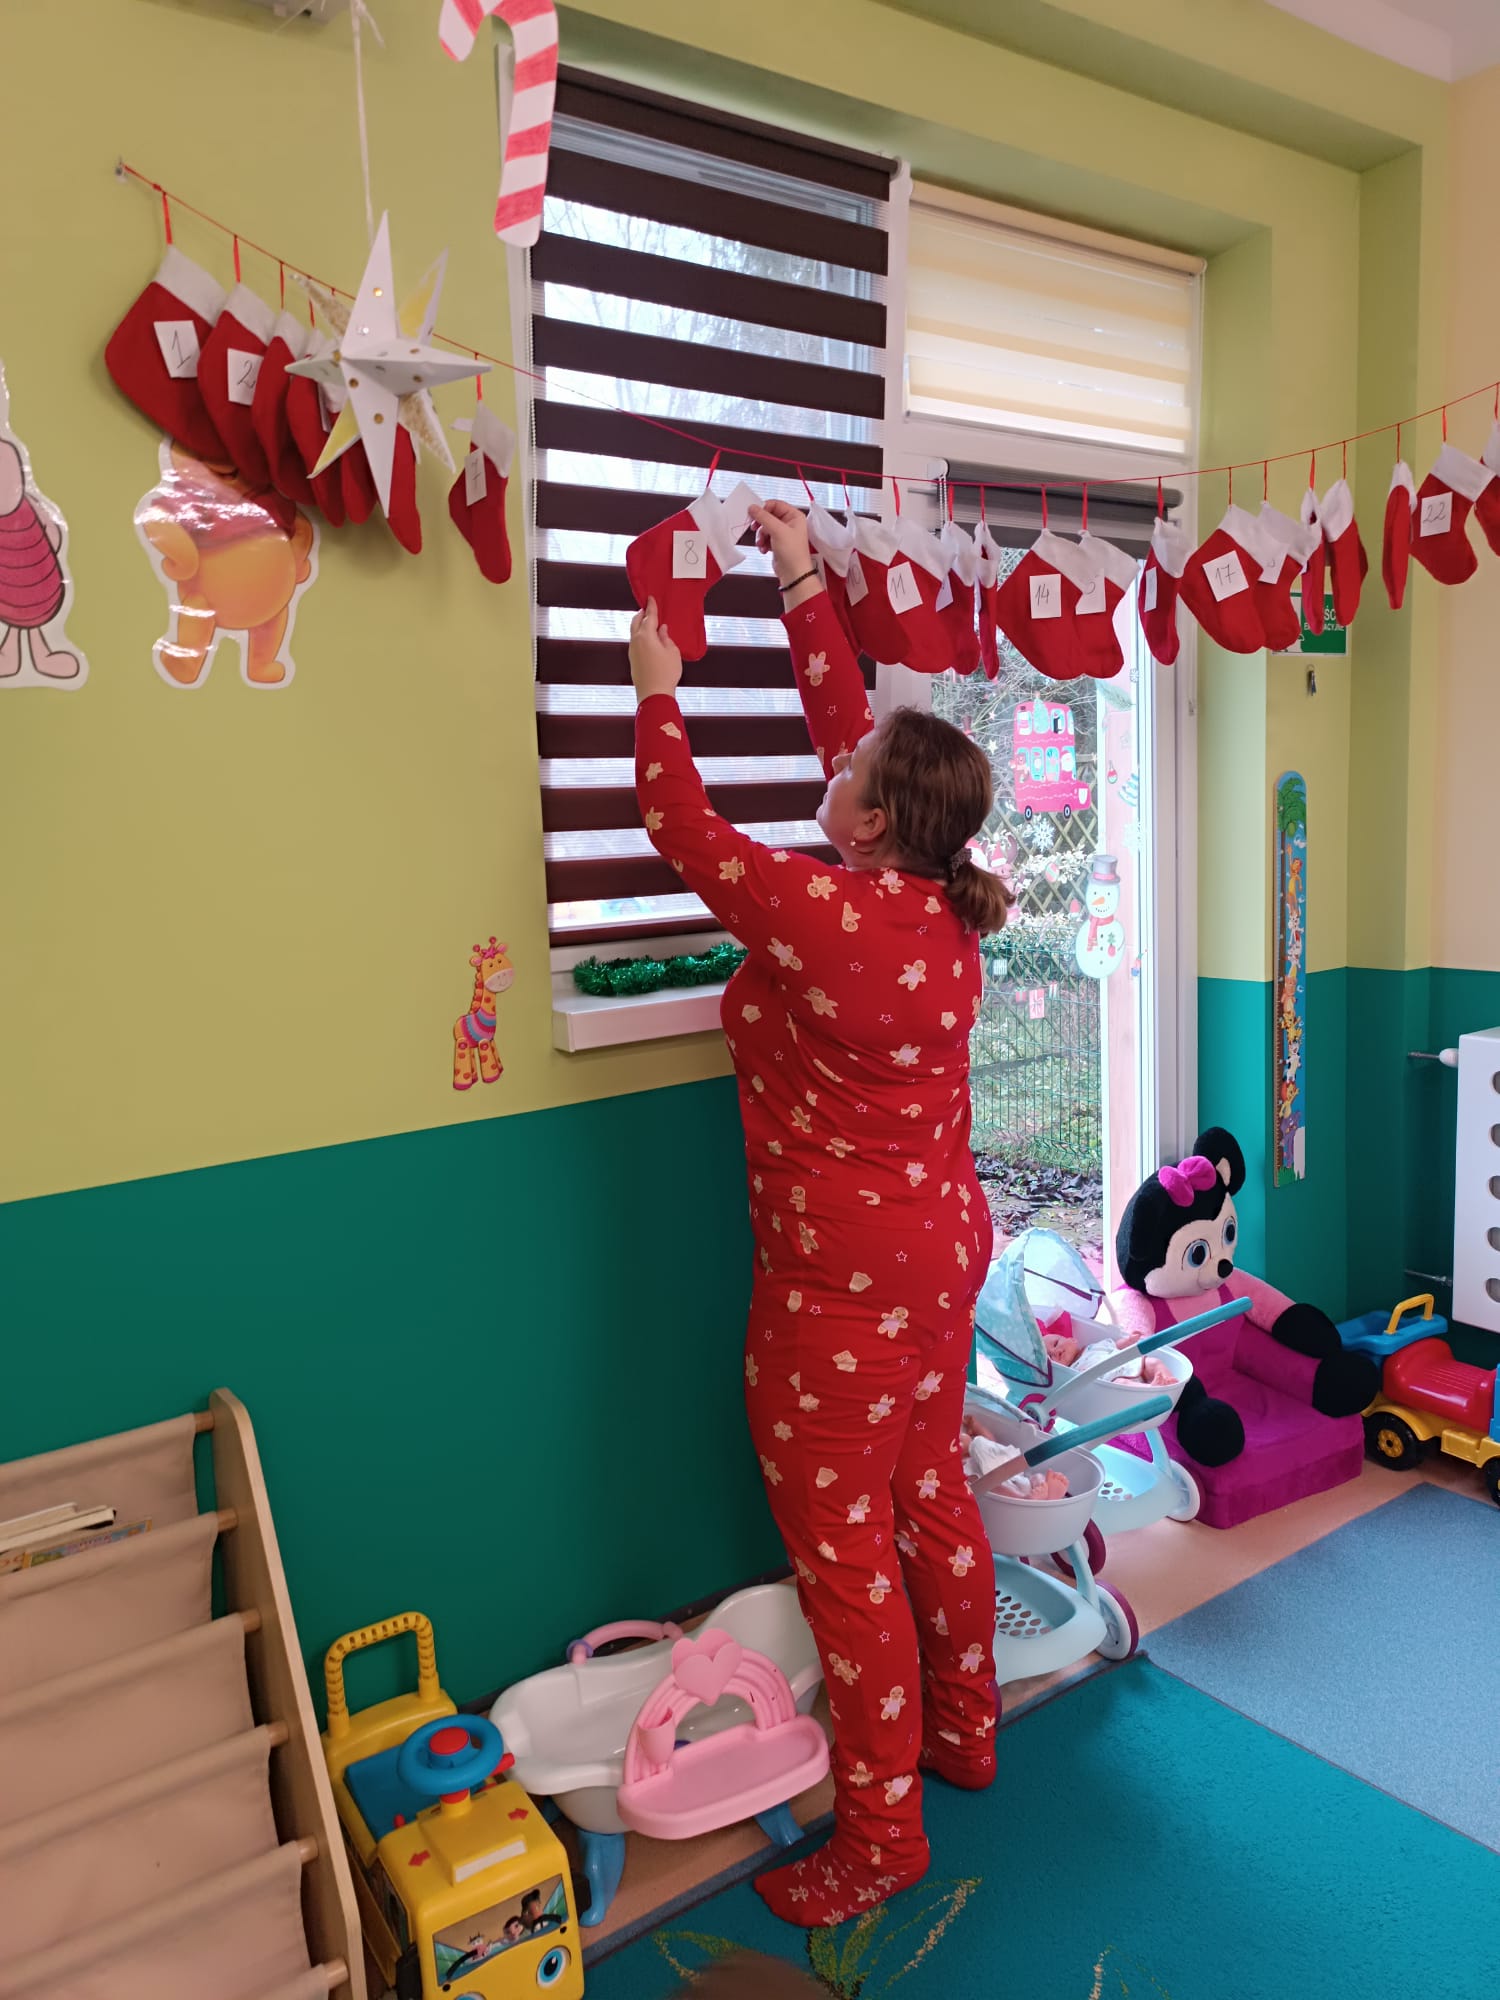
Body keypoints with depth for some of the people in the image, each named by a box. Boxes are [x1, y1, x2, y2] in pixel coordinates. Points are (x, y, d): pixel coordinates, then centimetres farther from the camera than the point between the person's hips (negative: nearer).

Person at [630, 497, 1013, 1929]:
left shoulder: (820, 913, -24)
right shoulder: (944, 902, -1)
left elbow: (681, 828, -11)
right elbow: (845, 723, 9)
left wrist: (657, 687, 3)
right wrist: (803, 587, 16)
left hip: (842, 1282, -8)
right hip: (943, 1246, 9)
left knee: (843, 1545, 6)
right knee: (929, 1496, 23)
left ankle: (880, 1835, 22)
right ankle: (963, 1732, 43)